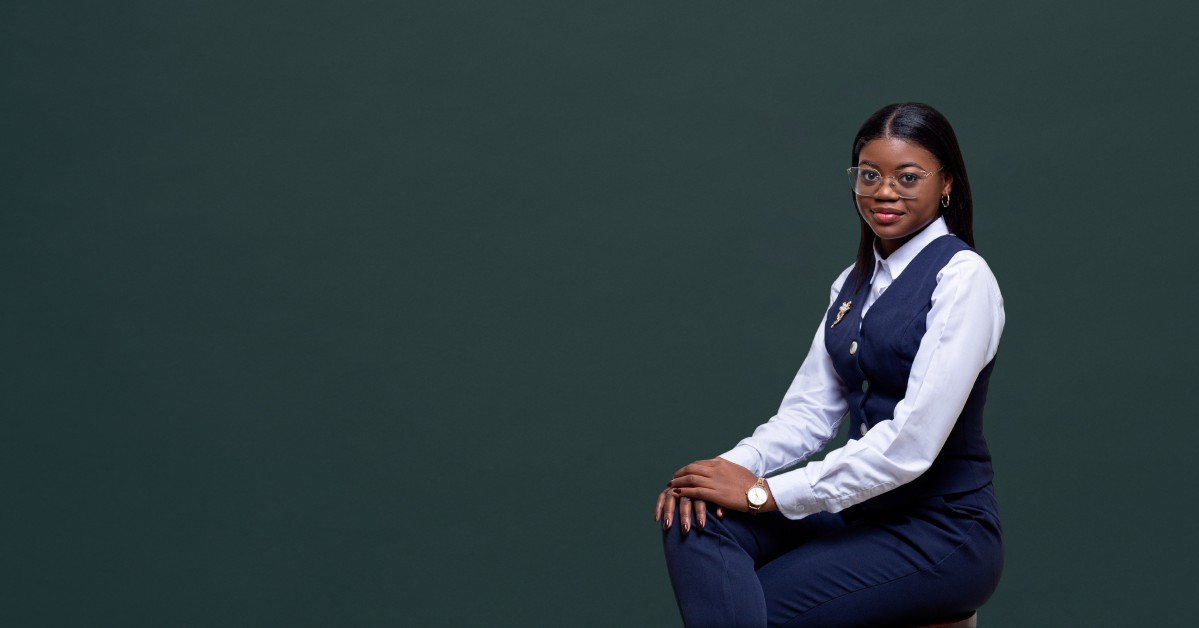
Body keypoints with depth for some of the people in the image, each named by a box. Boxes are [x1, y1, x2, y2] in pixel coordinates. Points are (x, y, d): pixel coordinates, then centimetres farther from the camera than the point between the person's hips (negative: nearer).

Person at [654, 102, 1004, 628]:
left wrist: (766, 493, -21)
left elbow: (912, 441, -22)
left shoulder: (962, 277, -14)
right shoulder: (856, 283, 12)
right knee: (695, 517, -16)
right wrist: (733, 467, -14)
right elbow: (810, 410, 7)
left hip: (940, 532, -7)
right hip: (861, 510, 7)